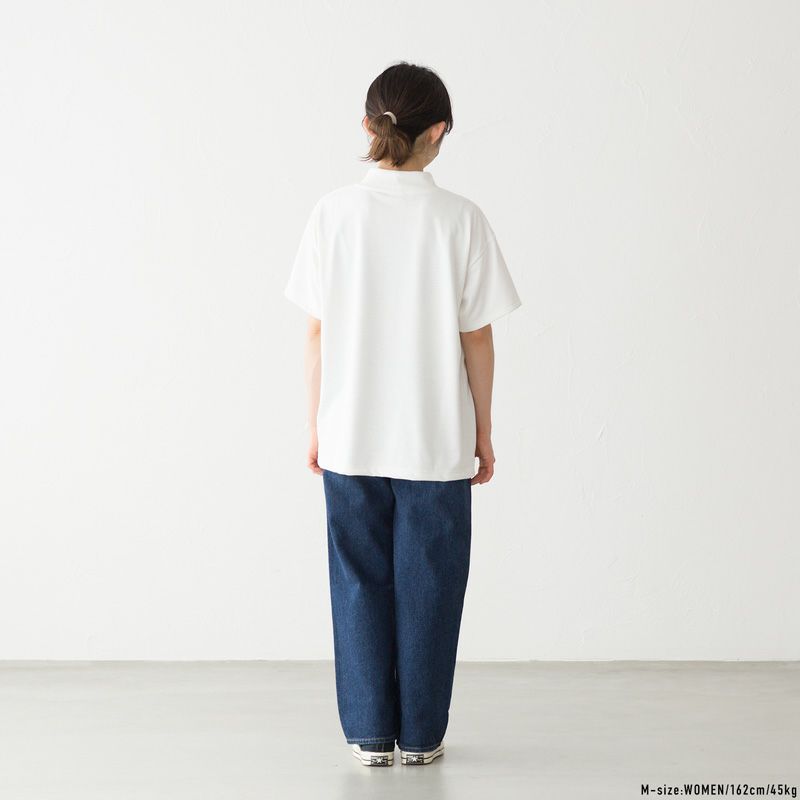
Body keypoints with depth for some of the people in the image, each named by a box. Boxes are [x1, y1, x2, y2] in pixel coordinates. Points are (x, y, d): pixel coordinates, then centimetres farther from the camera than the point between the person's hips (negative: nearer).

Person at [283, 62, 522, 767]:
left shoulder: (334, 213, -5)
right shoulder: (459, 219, -9)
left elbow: (318, 333, -1)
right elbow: (476, 338, -5)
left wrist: (318, 426, 9)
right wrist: (483, 432, 6)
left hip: (351, 437, 1)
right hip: (436, 441, -1)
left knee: (360, 584, 11)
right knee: (426, 586, 10)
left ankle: (371, 734, 17)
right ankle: (421, 735, 17)